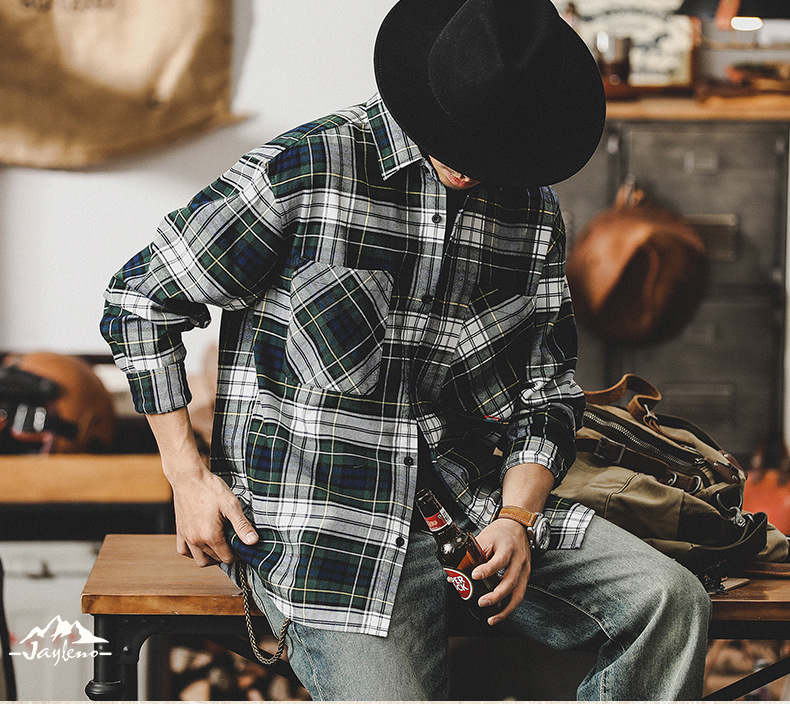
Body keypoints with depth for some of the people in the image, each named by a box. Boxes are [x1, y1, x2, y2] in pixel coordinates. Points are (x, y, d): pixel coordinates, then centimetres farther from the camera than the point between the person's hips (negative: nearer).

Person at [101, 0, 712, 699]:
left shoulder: (533, 210, 6)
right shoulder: (308, 166, -10)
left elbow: (547, 392, 14)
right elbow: (141, 299, -1)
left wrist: (516, 517, -6)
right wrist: (187, 475, -4)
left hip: (466, 502, 5)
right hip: (325, 524, -5)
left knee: (671, 601, -12)